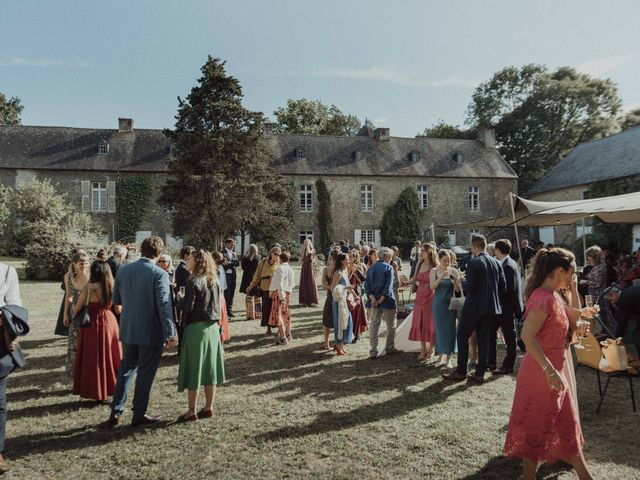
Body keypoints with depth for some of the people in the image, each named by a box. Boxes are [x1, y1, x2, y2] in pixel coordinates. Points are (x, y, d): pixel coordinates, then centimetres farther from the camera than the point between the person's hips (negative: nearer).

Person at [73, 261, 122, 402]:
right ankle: (112, 387, 23)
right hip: (110, 322, 3)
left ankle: (97, 392, 13)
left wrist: (72, 306, 20)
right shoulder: (112, 287, -1)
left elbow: (77, 309, -3)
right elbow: (118, 309, 5)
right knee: (111, 356, 15)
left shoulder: (89, 287, -11)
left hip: (93, 325, -3)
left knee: (94, 359, 7)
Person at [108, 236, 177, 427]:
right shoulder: (159, 274, -16)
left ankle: (116, 412, 23)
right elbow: (164, 306, -19)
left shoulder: (123, 270, 1)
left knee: (126, 368, 20)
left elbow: (116, 299, 9)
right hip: (150, 332, -5)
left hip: (127, 331, 5)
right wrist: (171, 334, -15)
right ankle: (139, 414, 18)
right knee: (145, 373, 8)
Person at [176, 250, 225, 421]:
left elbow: (187, 308, -16)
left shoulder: (193, 281, -13)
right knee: (209, 368, 12)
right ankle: (208, 407, 21)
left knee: (193, 370, 2)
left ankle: (192, 411, 9)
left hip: (196, 328, -6)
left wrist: (180, 298, 0)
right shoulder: (215, 281, 7)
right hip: (213, 328, 7)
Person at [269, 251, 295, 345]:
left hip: (279, 293, -8)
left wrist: (281, 297, -21)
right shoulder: (290, 269, 10)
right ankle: (288, 335, 28)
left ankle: (283, 337, -6)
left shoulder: (280, 268, -14)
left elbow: (279, 283, -20)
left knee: (278, 314, -4)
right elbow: (293, 283, 14)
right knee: (286, 314, 18)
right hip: (288, 293, 8)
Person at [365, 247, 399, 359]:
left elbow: (367, 285, -1)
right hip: (387, 301, -4)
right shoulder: (389, 268, -9)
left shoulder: (371, 268, 7)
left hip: (374, 301, 4)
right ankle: (389, 349, 23)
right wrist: (381, 300, -13)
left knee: (373, 327, 6)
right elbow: (389, 286, -17)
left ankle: (373, 352, 5)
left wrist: (373, 299, -8)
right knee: (391, 326, 13)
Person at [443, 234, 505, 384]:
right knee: (483, 338, 12)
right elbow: (503, 286, 5)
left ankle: (461, 372, 10)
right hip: (491, 307, 6)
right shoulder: (496, 262, 5)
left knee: (462, 336, 7)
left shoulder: (473, 263, -14)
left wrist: (461, 283, 0)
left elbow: (470, 286, -20)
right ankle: (480, 374, 15)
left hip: (474, 306, -6)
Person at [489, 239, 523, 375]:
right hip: (500, 307, 10)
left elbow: (508, 289, -25)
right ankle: (491, 362, 22)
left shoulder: (508, 266, -20)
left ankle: (508, 366, 15)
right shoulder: (507, 264, 10)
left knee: (509, 338, 3)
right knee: (491, 332, 13)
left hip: (507, 307, -10)